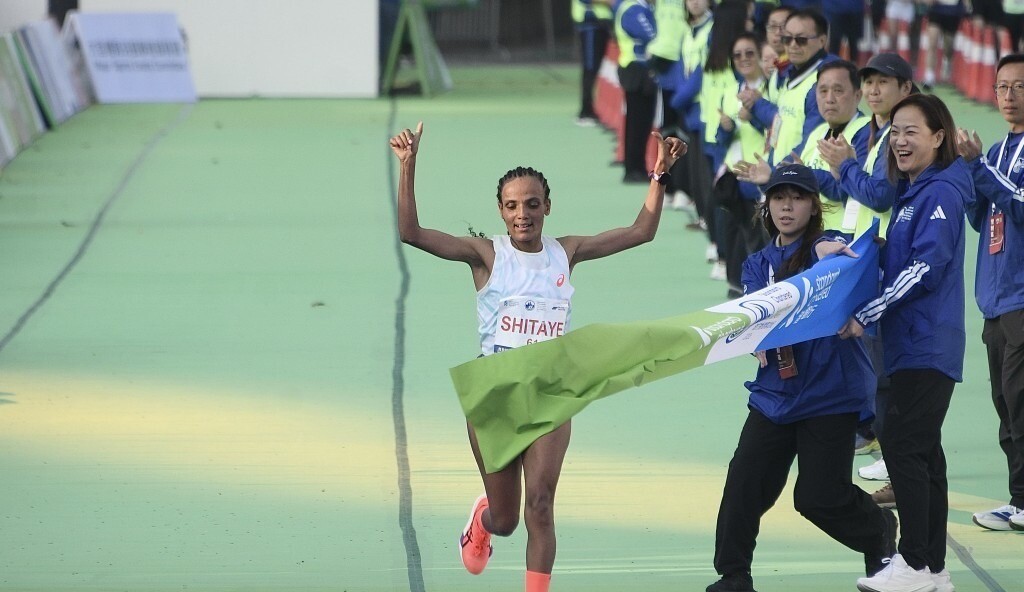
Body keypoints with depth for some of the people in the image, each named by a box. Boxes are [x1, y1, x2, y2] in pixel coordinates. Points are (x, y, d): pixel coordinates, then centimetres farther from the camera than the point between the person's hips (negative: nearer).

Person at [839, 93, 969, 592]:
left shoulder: (940, 193, -12)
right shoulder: (911, 193, 18)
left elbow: (926, 268, -20)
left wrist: (867, 314, -18)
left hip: (928, 342, -10)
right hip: (912, 342, 10)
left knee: (902, 444, -11)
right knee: (921, 450, 10)